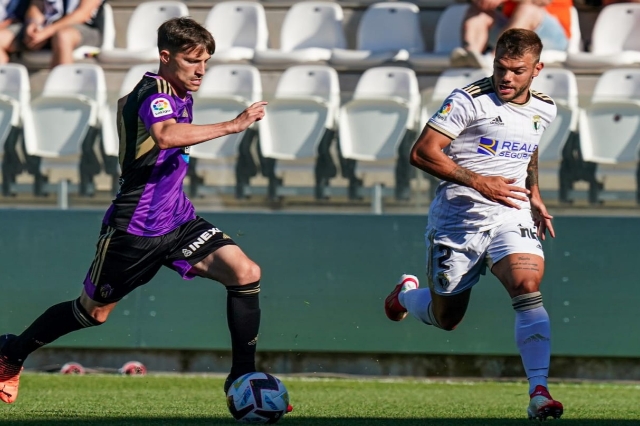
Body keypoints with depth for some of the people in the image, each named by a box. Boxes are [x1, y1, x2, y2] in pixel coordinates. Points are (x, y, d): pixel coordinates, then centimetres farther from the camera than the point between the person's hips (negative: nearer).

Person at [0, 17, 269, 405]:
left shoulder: (181, 96, 9)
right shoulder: (153, 93, -20)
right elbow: (165, 136, -44)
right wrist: (232, 126, -43)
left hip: (177, 220, 7)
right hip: (134, 225, -7)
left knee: (245, 273, -15)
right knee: (92, 313, 11)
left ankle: (243, 377, -8)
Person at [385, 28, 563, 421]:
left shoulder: (544, 110, 7)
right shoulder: (470, 100, -13)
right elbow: (423, 153, -16)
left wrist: (534, 196, 18)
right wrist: (479, 182, -21)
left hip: (510, 215, 3)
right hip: (458, 217, -3)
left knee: (528, 285, -25)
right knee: (445, 319, 10)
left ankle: (539, 392, -27)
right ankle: (406, 294, 47)